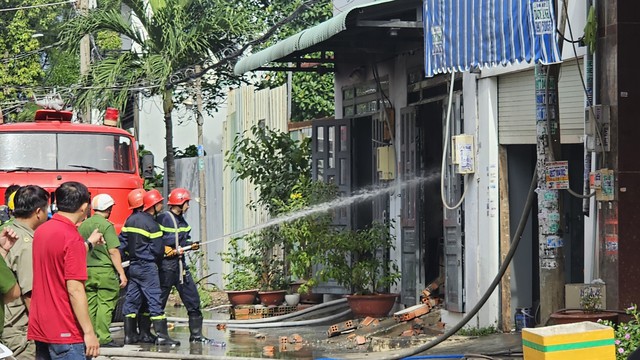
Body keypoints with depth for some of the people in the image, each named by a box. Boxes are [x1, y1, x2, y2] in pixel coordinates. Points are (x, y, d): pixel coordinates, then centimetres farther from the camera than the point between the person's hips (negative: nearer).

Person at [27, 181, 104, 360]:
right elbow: (75, 290, -21)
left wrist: (89, 244, 37)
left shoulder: (41, 231, 7)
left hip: (39, 329, 8)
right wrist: (89, 332, -18)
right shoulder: (72, 238, -18)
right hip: (64, 333, -8)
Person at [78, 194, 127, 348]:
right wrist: (121, 273, -10)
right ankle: (103, 338, -4)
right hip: (104, 270, -6)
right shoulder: (106, 225, -10)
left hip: (87, 270, 6)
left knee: (90, 305, 10)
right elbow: (113, 251, -14)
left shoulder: (83, 225, 9)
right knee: (105, 304, -2)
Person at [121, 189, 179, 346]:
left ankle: (129, 335, 13)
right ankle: (161, 335, -9)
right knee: (155, 300, -7)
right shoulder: (152, 224, -14)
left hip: (133, 265, 8)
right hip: (147, 267, -8)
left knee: (131, 299, 10)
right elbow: (158, 250, -14)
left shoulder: (131, 219, 9)